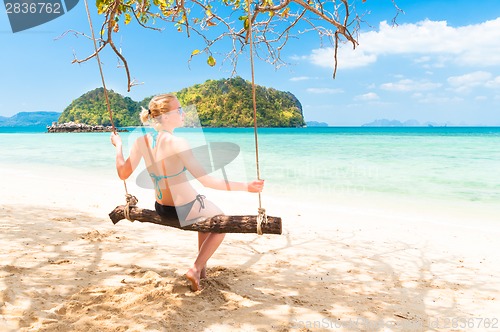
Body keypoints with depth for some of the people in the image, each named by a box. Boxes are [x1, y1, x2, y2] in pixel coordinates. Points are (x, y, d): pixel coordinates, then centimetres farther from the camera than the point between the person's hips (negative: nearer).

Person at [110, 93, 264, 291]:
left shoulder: (141, 142, -8)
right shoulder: (176, 143, -28)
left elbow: (123, 173, 4)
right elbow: (206, 181, -29)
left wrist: (118, 145, 18)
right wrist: (244, 186, -26)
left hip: (161, 210, 7)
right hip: (186, 210, -7)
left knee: (208, 214, 35)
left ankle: (202, 266, 39)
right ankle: (196, 269, 12)